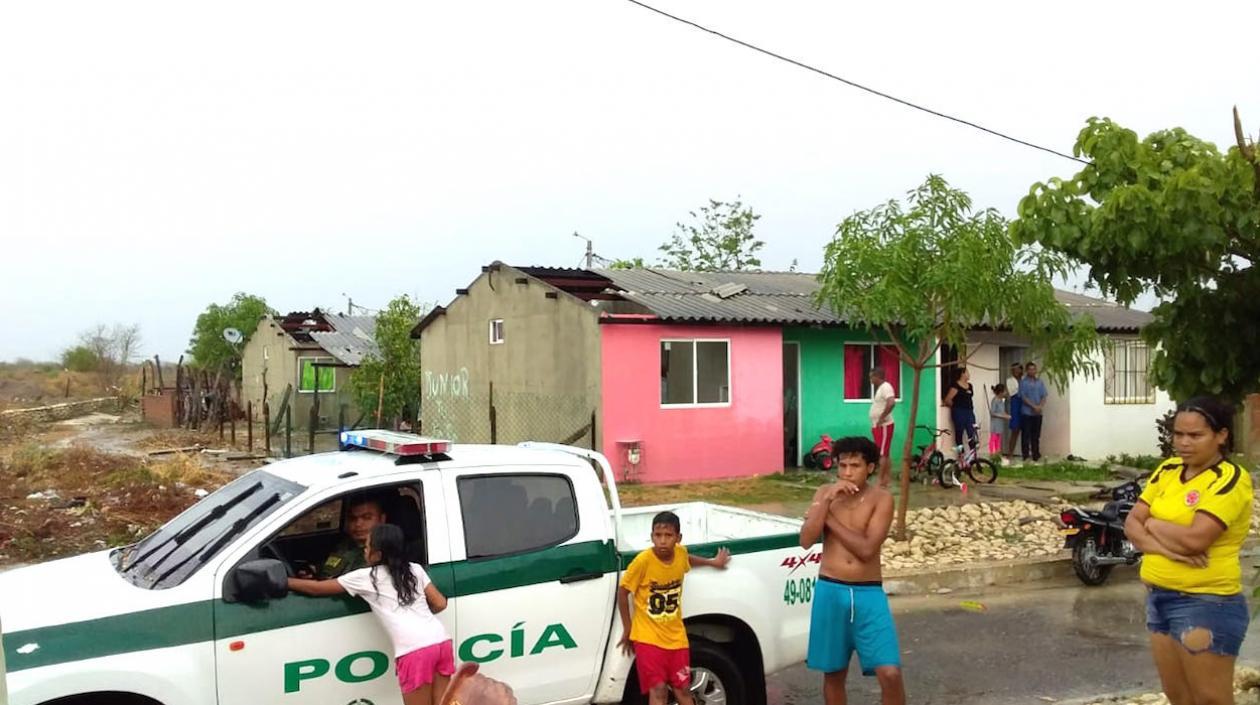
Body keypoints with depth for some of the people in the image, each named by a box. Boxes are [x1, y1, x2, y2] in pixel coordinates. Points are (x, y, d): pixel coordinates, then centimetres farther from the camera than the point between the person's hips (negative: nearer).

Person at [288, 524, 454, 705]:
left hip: (415, 651, -6)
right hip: (442, 642, 6)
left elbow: (316, 588, 18)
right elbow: (440, 603, 17)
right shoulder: (415, 569, 21)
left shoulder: (366, 577, 10)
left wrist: (284, 581, 32)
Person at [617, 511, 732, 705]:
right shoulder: (643, 560, -22)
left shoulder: (680, 553, -7)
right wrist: (627, 628, -4)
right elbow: (622, 592, -10)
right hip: (648, 637, -4)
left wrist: (711, 562, 24)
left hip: (676, 636, 4)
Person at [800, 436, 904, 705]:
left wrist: (829, 517, -12)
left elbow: (866, 549, -18)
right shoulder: (825, 493, 2)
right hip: (830, 591, 2)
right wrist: (827, 501, -17)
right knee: (833, 673, 13)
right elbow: (806, 540, -10)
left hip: (869, 594, -2)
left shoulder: (881, 498, -6)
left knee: (890, 673, -12)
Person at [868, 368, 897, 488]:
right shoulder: (879, 388, 15)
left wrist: (882, 417, -26)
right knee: (886, 453, 12)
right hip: (877, 426, 10)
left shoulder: (886, 387, -16)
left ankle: (881, 481, -7)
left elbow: (891, 403, -32)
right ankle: (888, 479, 16)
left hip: (883, 426, -10)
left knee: (882, 454, -8)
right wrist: (875, 424, 14)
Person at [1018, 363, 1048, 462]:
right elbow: (1023, 397, -9)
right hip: (1026, 413, -4)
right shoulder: (1023, 382, -2)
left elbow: (1043, 397, 7)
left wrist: (1040, 406, -11)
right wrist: (1034, 406, -16)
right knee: (1026, 435, -3)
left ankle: (1036, 455, 14)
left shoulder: (1040, 383, 11)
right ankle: (1025, 456, 2)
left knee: (1036, 435, 8)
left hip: (1037, 413, 4)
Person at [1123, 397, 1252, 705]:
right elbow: (1131, 524, 3)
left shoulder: (1231, 478, -14)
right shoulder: (1167, 470, 7)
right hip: (1158, 598, 7)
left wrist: (1154, 523, -7)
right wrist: (1164, 546, -17)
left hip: (1207, 603, -7)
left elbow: (1195, 538, -25)